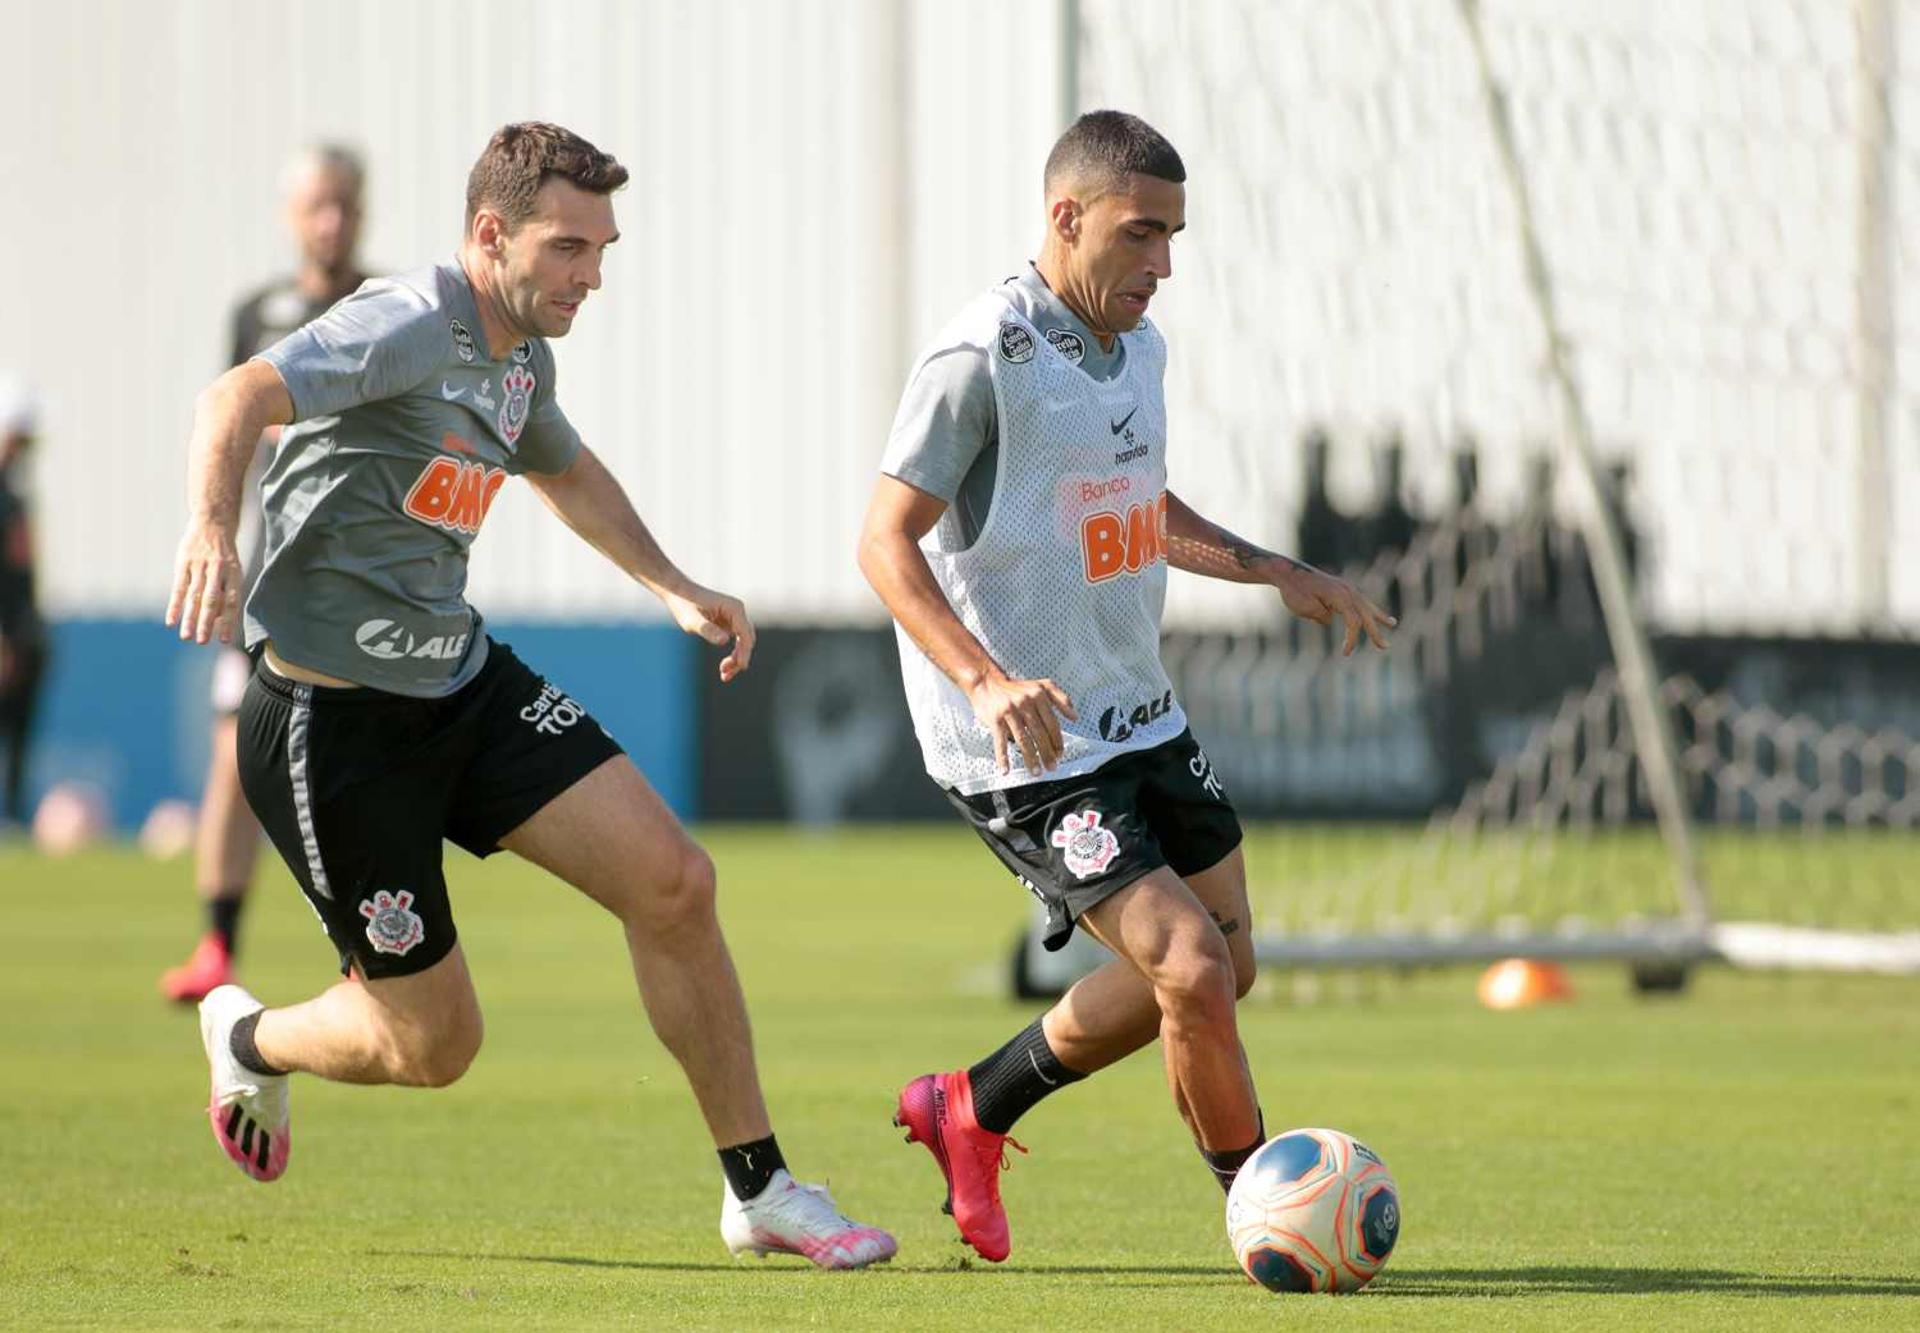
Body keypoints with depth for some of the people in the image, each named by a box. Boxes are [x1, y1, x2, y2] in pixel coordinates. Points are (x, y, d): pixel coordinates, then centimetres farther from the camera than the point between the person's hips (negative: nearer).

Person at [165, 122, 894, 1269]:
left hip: (466, 681, 8)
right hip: (335, 720, -8)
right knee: (434, 1045, -1)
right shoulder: (414, 327, -19)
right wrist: (212, 530, -53)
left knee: (673, 880, -6)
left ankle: (760, 1193, 4)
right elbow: (241, 399, -35)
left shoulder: (523, 355, 10)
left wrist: (674, 589, 26)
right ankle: (250, 1038, 33)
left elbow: (567, 469, 34)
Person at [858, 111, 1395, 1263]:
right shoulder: (984, 358, -18)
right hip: (1028, 749, -9)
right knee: (1192, 966, -16)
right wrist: (983, 680, -32)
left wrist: (1278, 572, 17)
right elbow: (886, 541, -19)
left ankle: (971, 1112, 32)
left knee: (1218, 966, 15)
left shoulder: (1138, 345, 9)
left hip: (1142, 722, 9)